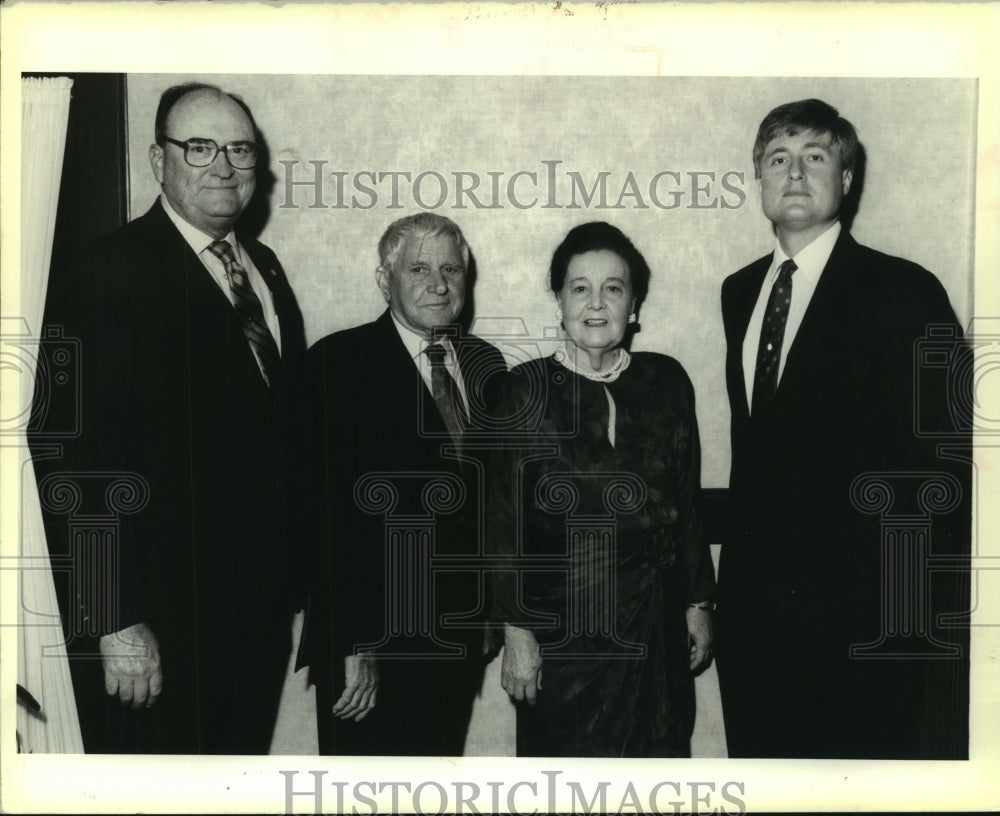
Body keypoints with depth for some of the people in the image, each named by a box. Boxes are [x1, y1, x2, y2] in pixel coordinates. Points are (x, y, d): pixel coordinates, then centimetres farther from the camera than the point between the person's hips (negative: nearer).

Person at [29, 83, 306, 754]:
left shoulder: (264, 266, 10)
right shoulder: (108, 276, -14)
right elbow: (71, 456, -18)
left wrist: (290, 568, 9)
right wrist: (113, 622, -20)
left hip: (264, 604, 7)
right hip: (157, 628, -7)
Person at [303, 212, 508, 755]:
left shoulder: (486, 363, 9)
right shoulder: (337, 363, -9)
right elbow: (331, 512, -15)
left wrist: (494, 606, 6)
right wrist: (351, 646, -17)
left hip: (460, 637, 5)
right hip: (372, 640, -5)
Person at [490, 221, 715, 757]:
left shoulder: (666, 381, 4)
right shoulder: (528, 388, -5)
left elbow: (688, 502, 9)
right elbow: (505, 519, -5)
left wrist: (698, 602, 9)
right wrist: (515, 630, -8)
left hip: (655, 624, 3)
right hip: (560, 628, -2)